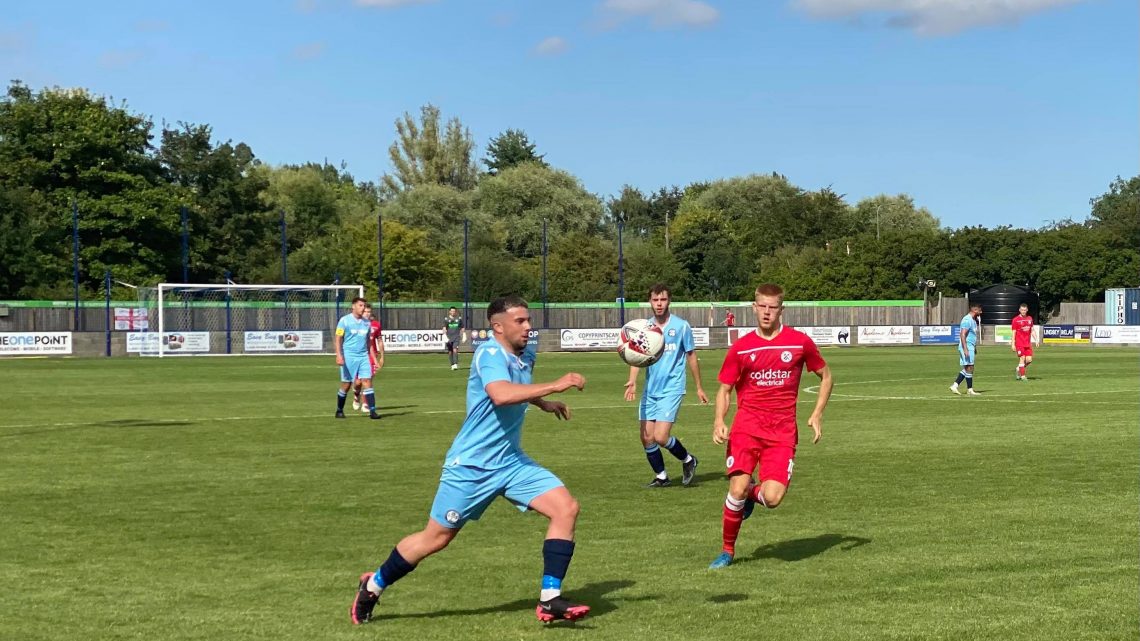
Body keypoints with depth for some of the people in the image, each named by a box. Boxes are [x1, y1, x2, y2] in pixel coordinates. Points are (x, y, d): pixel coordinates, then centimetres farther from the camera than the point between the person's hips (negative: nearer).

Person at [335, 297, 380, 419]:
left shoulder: (366, 322, 11)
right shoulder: (345, 320, -4)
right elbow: (337, 339, -7)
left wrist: (371, 356, 16)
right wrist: (339, 355, -19)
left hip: (363, 356, 4)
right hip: (348, 356, -4)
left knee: (367, 381, -8)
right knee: (346, 384, 3)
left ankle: (372, 411, -11)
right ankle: (339, 410, 20)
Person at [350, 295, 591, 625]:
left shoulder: (525, 357, 6)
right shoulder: (489, 354, -19)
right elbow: (501, 395, -41)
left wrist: (543, 403, 22)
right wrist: (554, 385, -39)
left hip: (510, 461, 7)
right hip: (471, 465, -7)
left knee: (566, 508, -10)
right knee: (436, 537, 3)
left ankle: (549, 601, -7)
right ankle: (373, 586, 27)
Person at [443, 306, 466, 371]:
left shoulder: (459, 319, 6)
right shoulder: (446, 319, 2)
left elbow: (462, 328, 15)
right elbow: (444, 328, -6)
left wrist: (463, 336, 12)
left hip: (456, 337, -1)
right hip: (449, 338, 1)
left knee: (455, 350, -16)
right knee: (450, 352, 6)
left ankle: (456, 364, -19)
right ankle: (452, 365, 18)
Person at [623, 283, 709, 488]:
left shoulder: (681, 326, -4)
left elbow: (691, 356, 5)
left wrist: (699, 387, 10)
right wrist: (632, 380, -23)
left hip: (671, 389, -4)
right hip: (650, 390, 4)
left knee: (660, 438, -14)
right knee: (646, 438, 3)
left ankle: (688, 460, 14)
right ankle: (661, 477, 23)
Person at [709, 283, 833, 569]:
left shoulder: (800, 342, 3)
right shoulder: (741, 347, 4)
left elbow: (826, 376, 16)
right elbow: (724, 389, 11)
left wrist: (817, 415, 5)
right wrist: (719, 421, -7)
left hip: (782, 431, 0)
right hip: (747, 426, 0)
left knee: (772, 498, -15)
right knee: (738, 489, -15)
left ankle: (752, 495, 24)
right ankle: (727, 551, 8)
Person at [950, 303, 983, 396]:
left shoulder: (974, 320, 15)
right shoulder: (967, 320, -16)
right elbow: (962, 335, -22)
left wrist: (975, 348, 25)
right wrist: (965, 349, -27)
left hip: (971, 347, 10)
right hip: (967, 347, -10)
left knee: (966, 369, 10)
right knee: (969, 368, -5)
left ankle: (954, 386, 11)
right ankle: (970, 390, 1)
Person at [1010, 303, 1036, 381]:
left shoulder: (1030, 318, 10)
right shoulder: (1016, 320, -4)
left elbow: (1032, 330, 18)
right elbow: (1014, 333, -4)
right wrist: (1013, 344, -9)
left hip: (1028, 343, 5)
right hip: (1019, 343, -5)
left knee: (1029, 359, 0)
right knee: (1022, 358, -8)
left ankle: (1019, 369, 24)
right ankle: (1022, 376, 0)